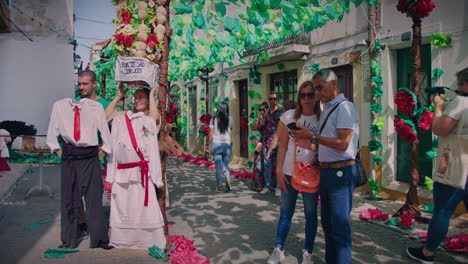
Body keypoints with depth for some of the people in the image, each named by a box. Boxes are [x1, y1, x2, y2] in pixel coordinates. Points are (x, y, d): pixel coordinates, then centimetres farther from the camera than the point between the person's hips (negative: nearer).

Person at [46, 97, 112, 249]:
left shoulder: (95, 107, 1)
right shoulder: (59, 106, 6)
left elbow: (104, 131, 6)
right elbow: (51, 134, 12)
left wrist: (103, 149, 5)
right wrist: (58, 150, 7)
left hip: (90, 158, -1)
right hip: (69, 158, 2)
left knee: (94, 197, 0)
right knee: (69, 198, 7)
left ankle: (99, 238, 11)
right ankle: (69, 240, 21)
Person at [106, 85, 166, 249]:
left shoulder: (149, 122, 10)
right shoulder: (119, 120, 10)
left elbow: (153, 149, 7)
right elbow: (113, 146, 7)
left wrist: (156, 177, 3)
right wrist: (111, 174, 3)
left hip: (142, 172, -1)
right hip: (122, 172, 1)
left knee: (144, 207, -4)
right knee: (122, 207, 5)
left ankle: (150, 243, 7)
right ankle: (122, 243, 19)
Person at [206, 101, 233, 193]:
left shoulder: (214, 119, -4)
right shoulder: (230, 119, 0)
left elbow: (210, 134, -3)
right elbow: (231, 130, 9)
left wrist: (207, 144, 6)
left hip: (216, 144, -1)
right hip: (227, 144, 1)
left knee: (218, 166, 6)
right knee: (226, 165, 13)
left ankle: (219, 186, 11)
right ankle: (228, 182, -6)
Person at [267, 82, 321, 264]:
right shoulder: (290, 116, 0)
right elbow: (282, 145, 1)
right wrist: (279, 171, -3)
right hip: (289, 172, 1)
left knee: (310, 214, 10)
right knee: (285, 212, 10)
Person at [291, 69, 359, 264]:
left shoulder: (344, 107, -12)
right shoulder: (326, 110, 15)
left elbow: (342, 144, -21)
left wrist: (312, 137, -17)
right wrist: (309, 144, 3)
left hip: (341, 172, -9)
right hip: (325, 171, 9)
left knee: (339, 225, -2)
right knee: (327, 222, 18)